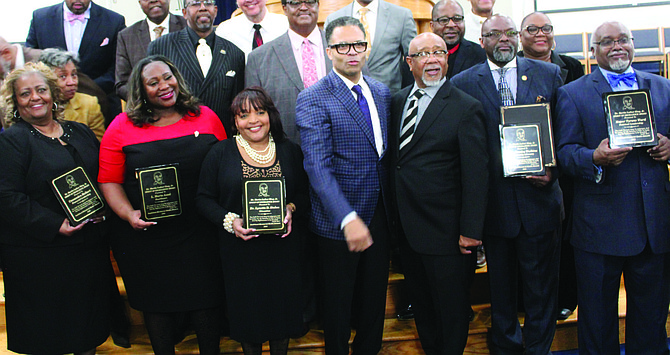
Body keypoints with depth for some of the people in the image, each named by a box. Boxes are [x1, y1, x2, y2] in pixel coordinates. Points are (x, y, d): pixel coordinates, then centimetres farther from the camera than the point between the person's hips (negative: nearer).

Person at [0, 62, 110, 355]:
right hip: (38, 254, -5)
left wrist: (102, 211, -1)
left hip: (90, 247, 5)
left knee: (89, 326, 16)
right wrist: (54, 225, -20)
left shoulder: (80, 132, 12)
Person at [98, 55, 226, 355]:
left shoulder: (206, 117, 3)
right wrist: (128, 214, -16)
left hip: (200, 233, 1)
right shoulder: (122, 127, -1)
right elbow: (109, 181, 0)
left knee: (205, 304, 10)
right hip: (146, 237, 0)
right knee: (157, 305, 14)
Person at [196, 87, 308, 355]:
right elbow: (205, 199, 0)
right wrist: (229, 221, -16)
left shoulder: (290, 151, 3)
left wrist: (291, 209, -12)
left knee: (283, 306, 12)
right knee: (248, 308, 11)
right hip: (241, 249, -1)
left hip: (284, 247, 1)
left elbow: (305, 192, 8)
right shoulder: (220, 153, -2)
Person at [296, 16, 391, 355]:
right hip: (339, 222, -5)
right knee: (339, 302, 14)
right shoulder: (313, 100, -14)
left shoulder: (382, 92, 6)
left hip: (379, 215, 6)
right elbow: (318, 166, -23)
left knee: (375, 297, 20)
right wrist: (347, 219, -33)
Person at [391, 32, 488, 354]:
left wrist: (471, 230, -15)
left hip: (445, 230, -5)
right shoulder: (398, 101, 7)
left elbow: (476, 174, -13)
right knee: (420, 301, 20)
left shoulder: (467, 108, -11)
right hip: (406, 227, 6)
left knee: (451, 310, 10)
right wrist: (394, 216, 8)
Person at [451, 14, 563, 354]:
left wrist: (552, 170, -10)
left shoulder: (549, 74, 5)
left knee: (541, 285, 10)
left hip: (538, 196, 1)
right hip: (494, 202, 0)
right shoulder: (463, 83, 1)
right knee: (500, 286, 15)